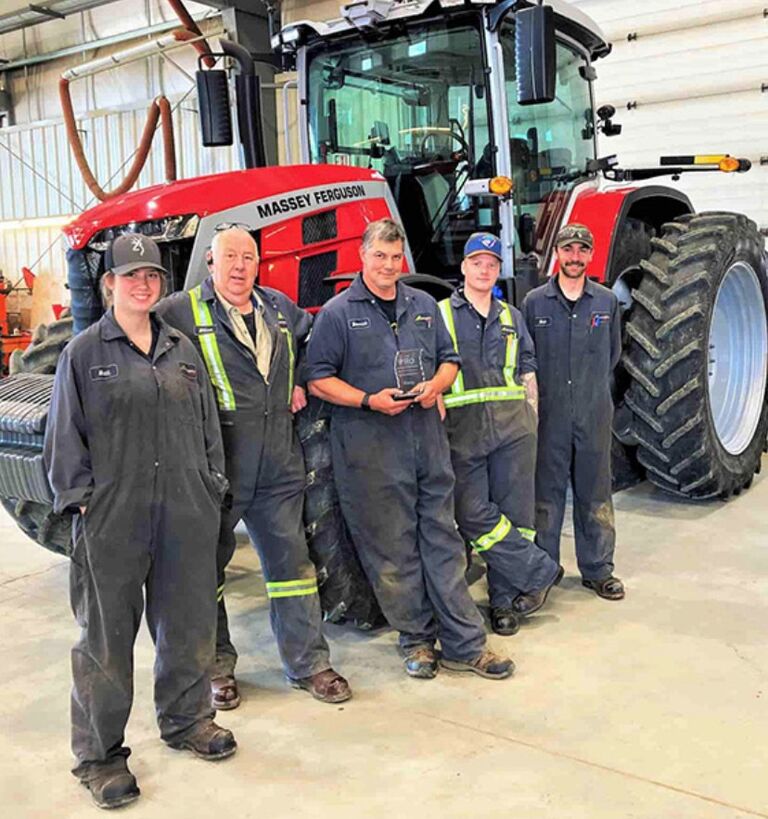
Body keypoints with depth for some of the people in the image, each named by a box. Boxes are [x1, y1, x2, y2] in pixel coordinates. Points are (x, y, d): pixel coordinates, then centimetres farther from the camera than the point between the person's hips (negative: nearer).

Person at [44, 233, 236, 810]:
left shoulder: (183, 350, 12)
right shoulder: (85, 352, 0)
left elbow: (207, 424, 15)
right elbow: (66, 436, 0)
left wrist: (211, 487, 9)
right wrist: (81, 498, -7)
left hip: (187, 514, 4)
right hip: (112, 519, -4)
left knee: (189, 621, 14)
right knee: (107, 636, 4)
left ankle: (186, 719, 34)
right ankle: (99, 753, 16)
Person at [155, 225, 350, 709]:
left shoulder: (279, 307, 12)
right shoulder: (182, 311, -4)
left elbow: (314, 341, 27)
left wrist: (301, 383, 12)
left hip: (279, 462, 4)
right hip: (215, 463, -4)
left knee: (292, 560, 9)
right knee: (208, 565, 9)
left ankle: (309, 664, 21)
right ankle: (216, 666, 26)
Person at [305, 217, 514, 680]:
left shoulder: (424, 306, 14)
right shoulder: (338, 313, -1)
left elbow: (449, 359, 19)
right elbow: (319, 380, -4)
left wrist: (436, 385, -3)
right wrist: (369, 400, -17)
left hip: (428, 435, 4)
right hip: (370, 445, -4)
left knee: (443, 539, 6)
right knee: (393, 547, 3)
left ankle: (464, 644, 13)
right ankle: (417, 639, 19)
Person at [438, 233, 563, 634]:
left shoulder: (512, 318, 18)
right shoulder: (440, 314, 8)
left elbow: (528, 372, 19)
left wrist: (532, 421, 11)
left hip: (513, 425, 3)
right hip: (463, 425, -2)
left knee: (513, 513, 2)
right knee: (473, 513, -9)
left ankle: (504, 600, 13)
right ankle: (540, 571, 6)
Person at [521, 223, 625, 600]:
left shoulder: (606, 300, 6)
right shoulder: (534, 301, 1)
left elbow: (613, 352, 16)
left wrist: (591, 382, 12)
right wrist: (538, 389, 4)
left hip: (594, 413, 2)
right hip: (549, 413, -1)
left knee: (594, 493, 9)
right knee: (547, 492, 6)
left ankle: (597, 569, 21)